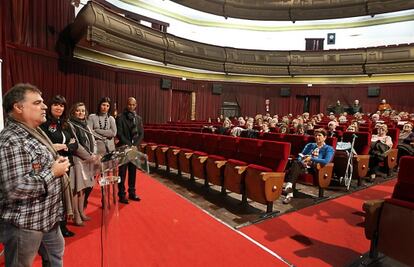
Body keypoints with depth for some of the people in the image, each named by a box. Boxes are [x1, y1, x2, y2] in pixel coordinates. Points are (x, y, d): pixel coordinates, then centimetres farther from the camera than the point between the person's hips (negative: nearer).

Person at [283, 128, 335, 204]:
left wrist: (311, 159, -12)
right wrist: (301, 162, -5)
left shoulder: (329, 149, 11)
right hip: (303, 166, 4)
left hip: (313, 168, -4)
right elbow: (300, 155, 17)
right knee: (295, 163, -35)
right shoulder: (310, 145, 27)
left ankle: (288, 187, -45)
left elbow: (326, 161, -8)